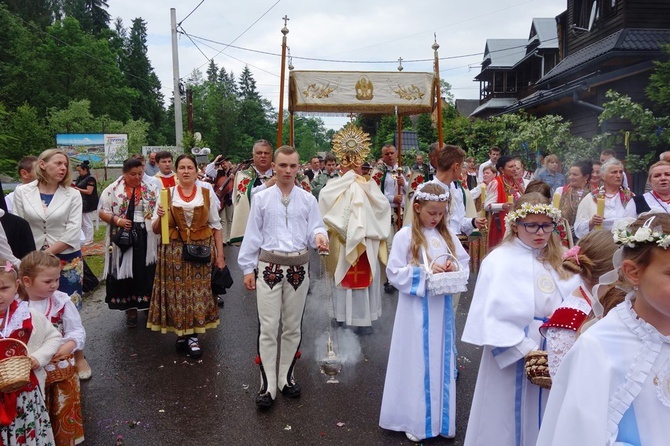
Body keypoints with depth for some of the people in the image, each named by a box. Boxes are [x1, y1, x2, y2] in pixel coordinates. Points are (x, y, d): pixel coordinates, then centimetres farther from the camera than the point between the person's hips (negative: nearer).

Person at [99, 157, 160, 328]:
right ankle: (131, 309, 16)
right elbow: (102, 212, 1)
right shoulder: (113, 190, 1)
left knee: (146, 273, 6)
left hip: (147, 239, 1)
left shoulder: (151, 189, 5)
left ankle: (148, 305, 23)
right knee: (126, 273, 4)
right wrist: (117, 220, -15)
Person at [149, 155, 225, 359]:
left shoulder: (207, 193, 4)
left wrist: (220, 254, 0)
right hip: (174, 251, 0)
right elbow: (155, 229, 5)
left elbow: (215, 226, 5)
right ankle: (180, 333, 18)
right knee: (176, 292, 2)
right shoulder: (167, 194, 4)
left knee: (198, 291, 0)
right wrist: (159, 217, -17)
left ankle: (193, 337, 10)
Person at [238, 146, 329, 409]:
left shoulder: (308, 199, 6)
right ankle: (267, 385, 6)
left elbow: (315, 228, 2)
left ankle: (286, 378, 28)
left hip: (298, 267, 2)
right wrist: (247, 268, 3)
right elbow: (252, 235, 4)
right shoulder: (261, 199, 4)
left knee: (293, 326, 12)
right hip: (269, 265, -2)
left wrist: (319, 238, -22)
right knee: (268, 327, -3)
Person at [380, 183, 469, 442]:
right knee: (417, 363, 6)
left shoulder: (447, 235, 5)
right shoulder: (405, 236, -9)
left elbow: (465, 263, 11)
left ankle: (442, 418, 28)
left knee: (441, 362, 13)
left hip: (442, 309, 4)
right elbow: (394, 273, -11)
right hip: (416, 309, -4)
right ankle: (415, 420, 21)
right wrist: (424, 273, -20)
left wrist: (453, 269, -10)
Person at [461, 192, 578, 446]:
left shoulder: (558, 260, 6)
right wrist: (527, 351, -19)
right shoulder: (499, 261, -11)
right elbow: (494, 316, -16)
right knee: (509, 424, 11)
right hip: (510, 359, -4)